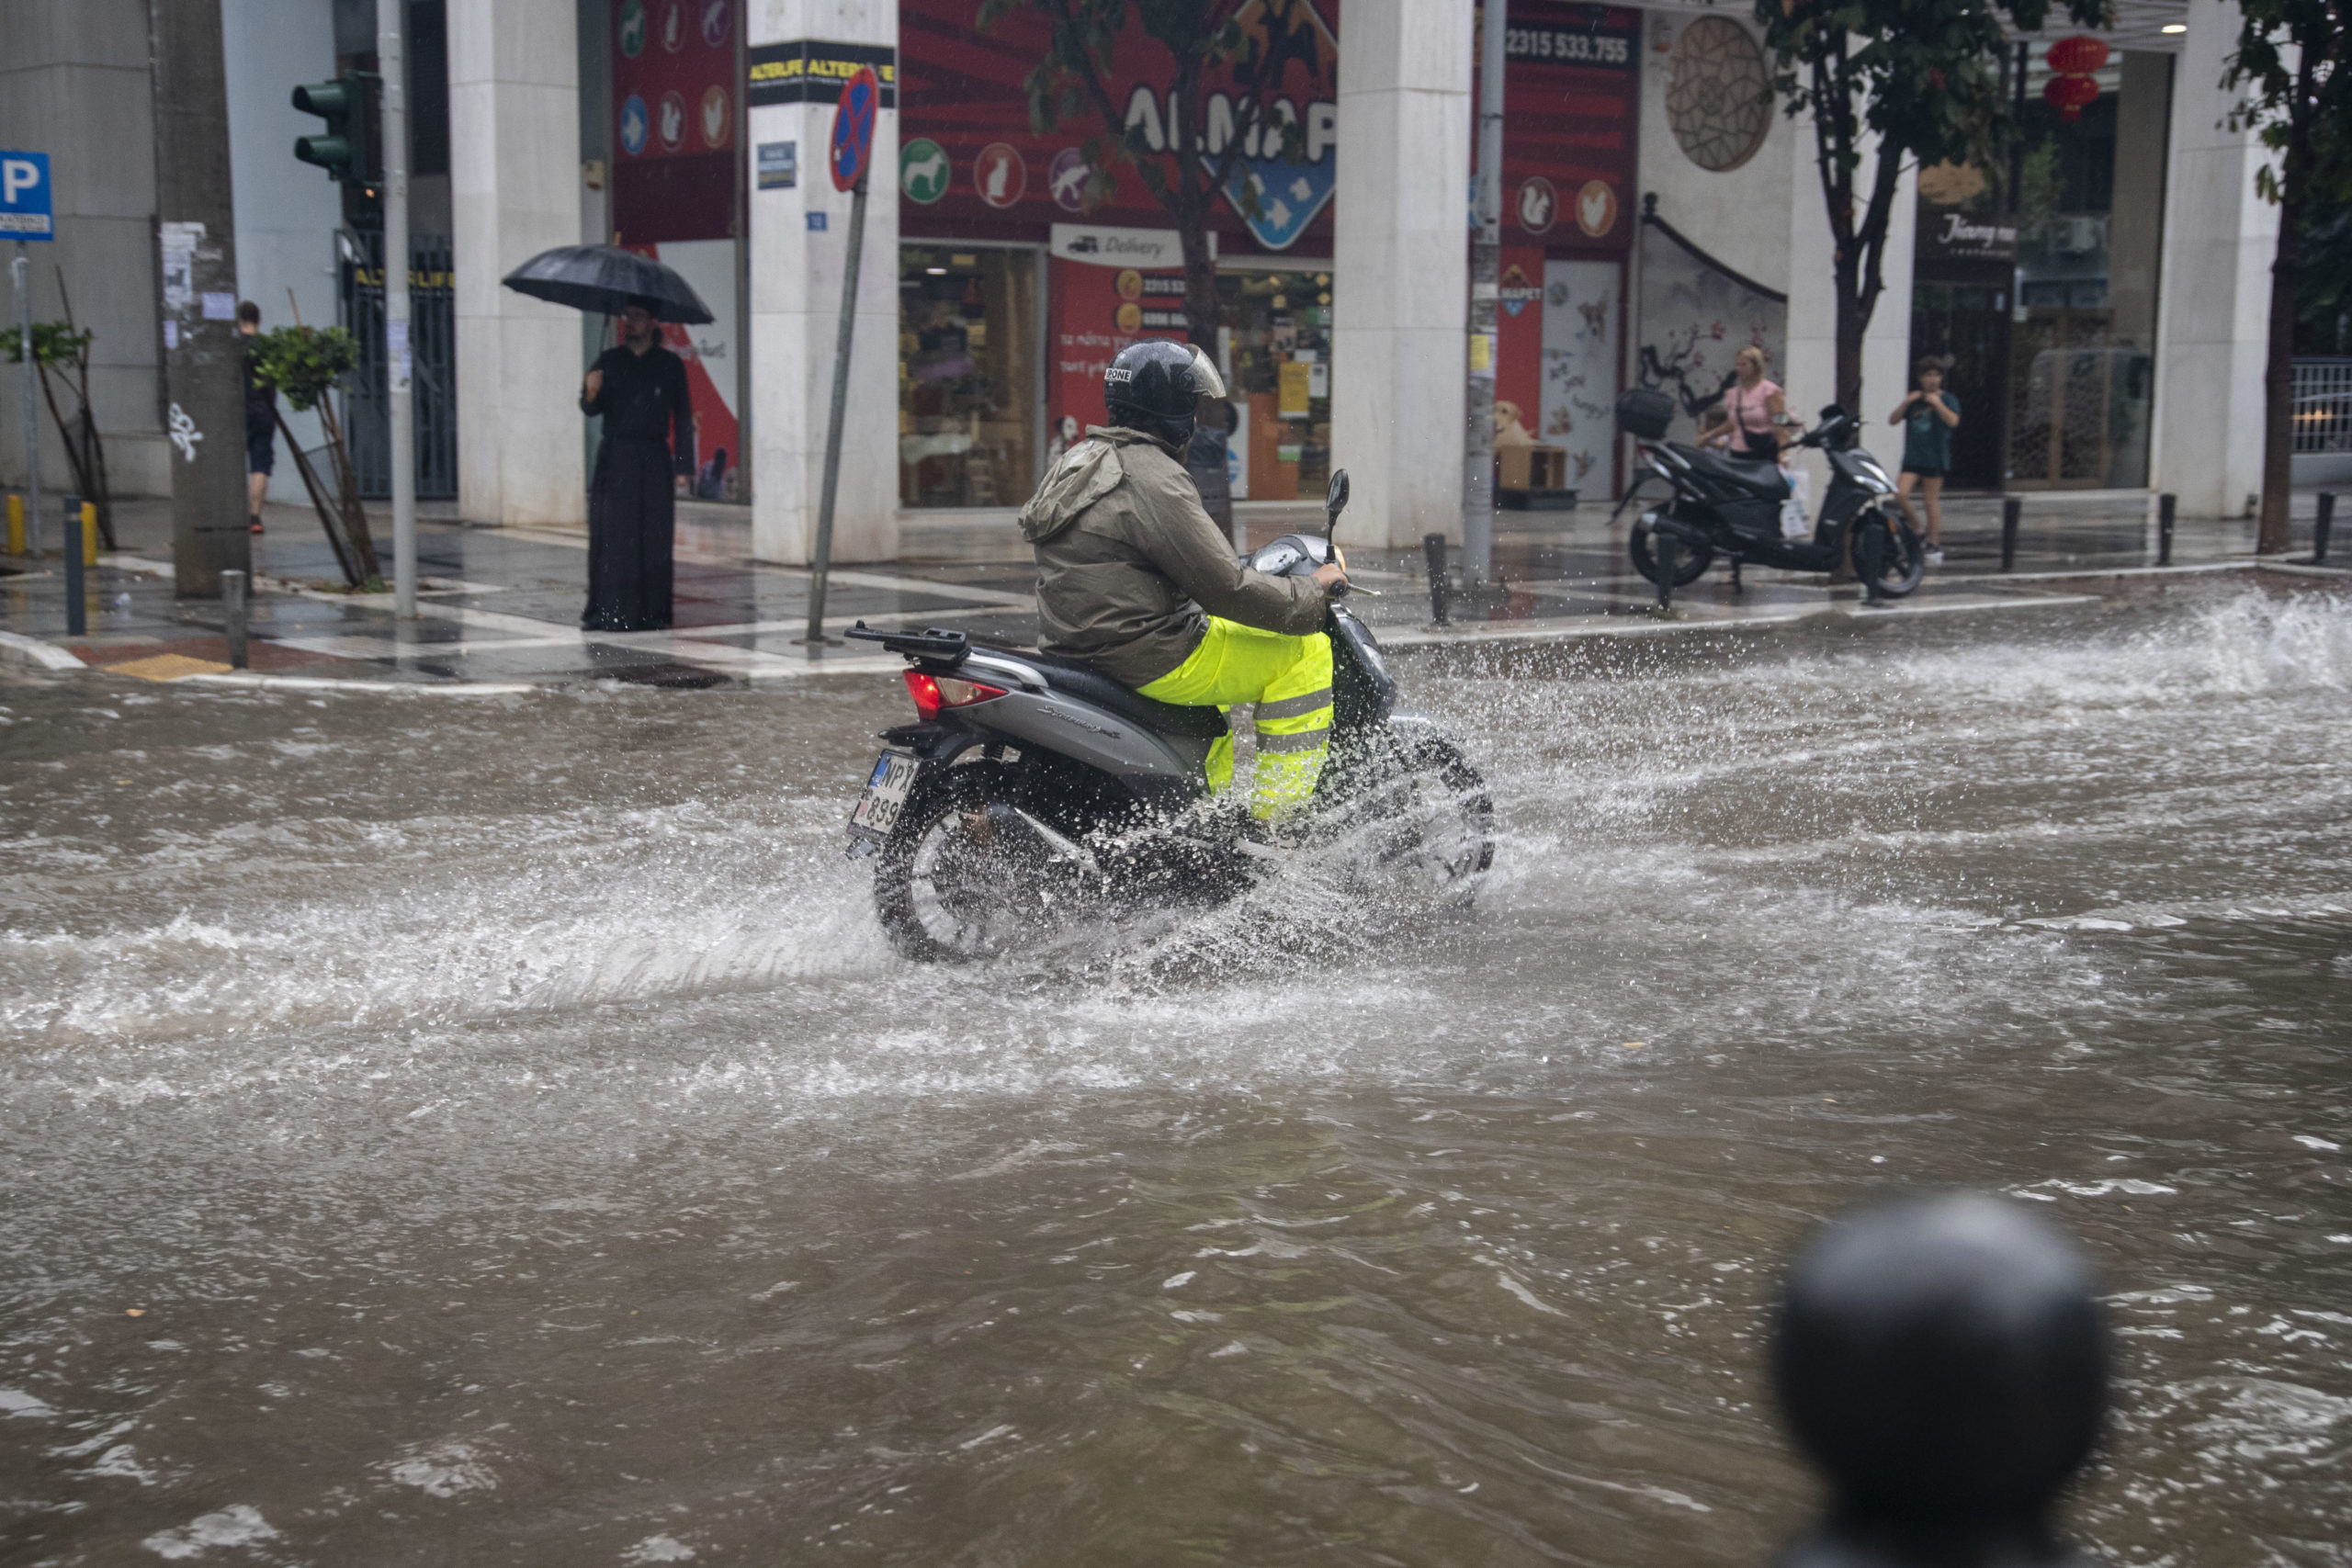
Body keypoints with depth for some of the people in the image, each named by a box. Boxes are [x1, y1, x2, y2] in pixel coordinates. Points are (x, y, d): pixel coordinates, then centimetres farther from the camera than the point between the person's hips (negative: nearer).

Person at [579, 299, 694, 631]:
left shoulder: (670, 365, 6)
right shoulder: (609, 361, 11)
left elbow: (682, 416, 6)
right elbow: (590, 409, 9)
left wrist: (683, 464, -1)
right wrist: (591, 392, -15)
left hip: (654, 461, -1)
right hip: (614, 459, 1)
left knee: (653, 538, -3)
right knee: (610, 537, -4)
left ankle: (652, 612, 3)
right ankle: (607, 611, -1)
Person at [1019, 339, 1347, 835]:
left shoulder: (1081, 460, 13)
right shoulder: (1154, 481, -18)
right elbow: (1226, 588, -19)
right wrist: (1312, 593, -6)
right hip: (1145, 657, -10)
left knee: (1219, 640, 36)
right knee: (1307, 653, -5)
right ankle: (1274, 822, -5)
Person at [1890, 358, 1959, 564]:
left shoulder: (1948, 399, 3)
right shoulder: (1913, 398, 14)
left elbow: (1953, 421, -14)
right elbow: (1893, 420, 6)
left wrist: (1937, 403, -19)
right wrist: (1906, 402, -8)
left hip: (1935, 459, -3)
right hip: (1912, 457, 3)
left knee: (1932, 500, -1)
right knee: (1900, 495, -12)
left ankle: (1934, 545, 7)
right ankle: (1916, 528, 11)